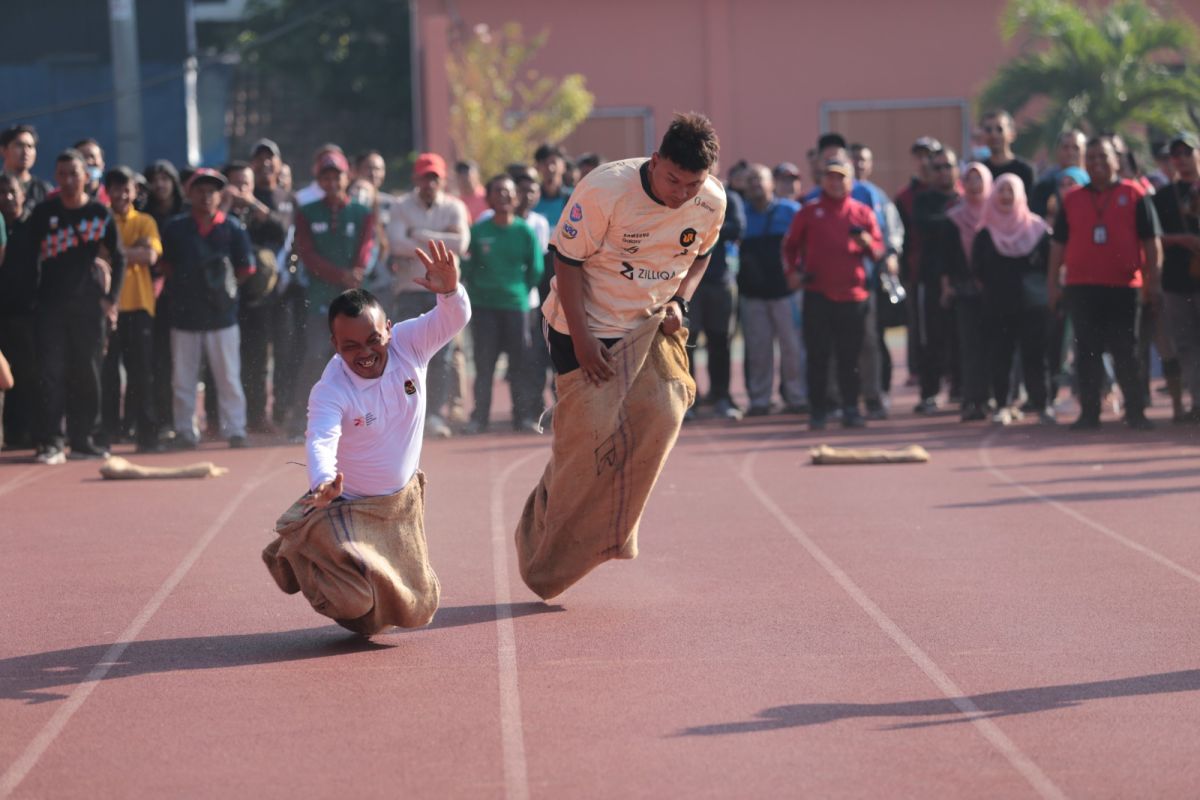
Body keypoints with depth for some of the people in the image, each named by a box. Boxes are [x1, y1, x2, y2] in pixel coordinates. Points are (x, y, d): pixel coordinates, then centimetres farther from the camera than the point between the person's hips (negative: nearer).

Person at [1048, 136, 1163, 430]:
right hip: (1081, 287, 2)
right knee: (1086, 352, 3)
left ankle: (1135, 412, 7)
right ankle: (1089, 413, 8)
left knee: (1126, 352, 2)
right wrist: (1052, 283, 7)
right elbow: (1059, 245, 12)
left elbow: (1152, 241, 3)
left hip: (1124, 287, -2)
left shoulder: (1134, 195, 3)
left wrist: (1152, 281, -2)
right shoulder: (1072, 200, 10)